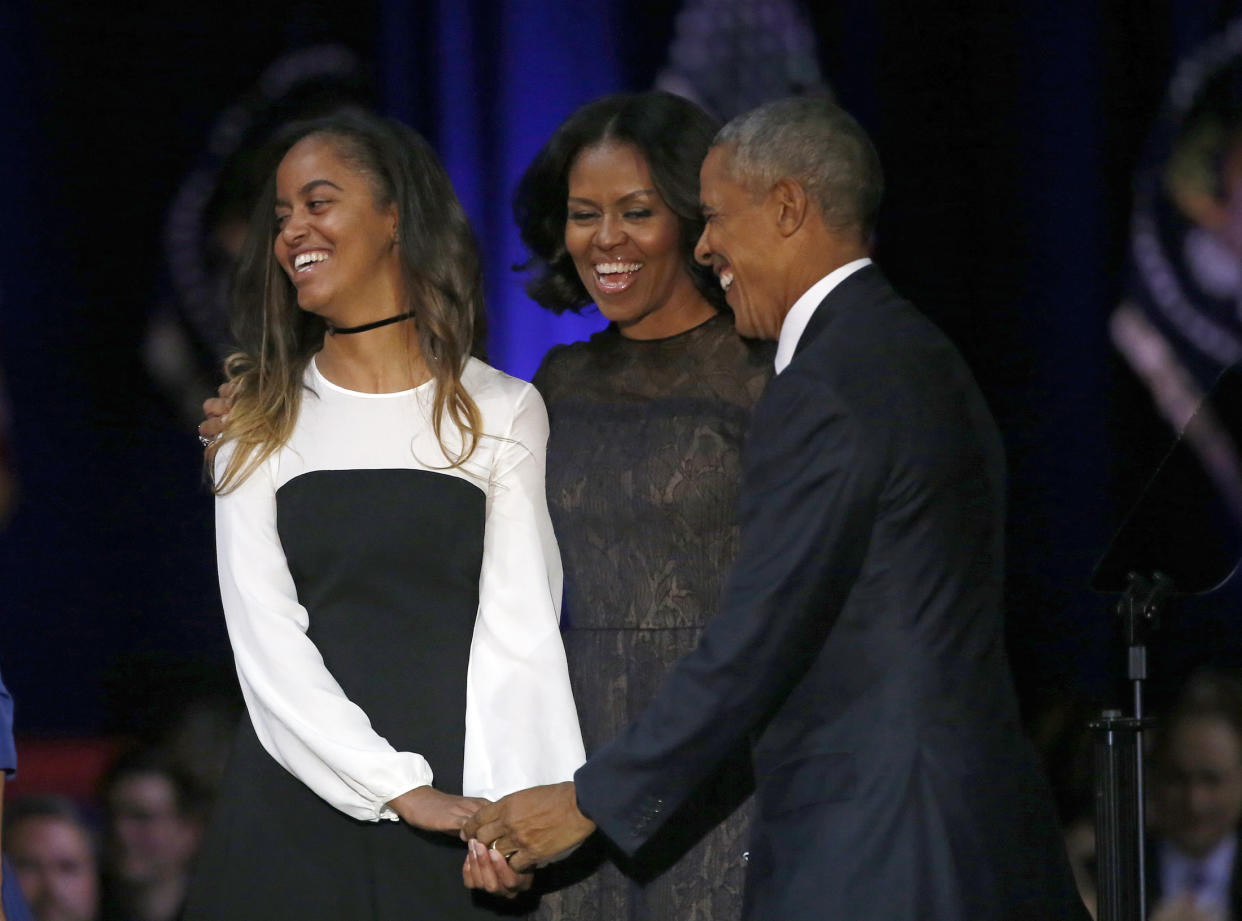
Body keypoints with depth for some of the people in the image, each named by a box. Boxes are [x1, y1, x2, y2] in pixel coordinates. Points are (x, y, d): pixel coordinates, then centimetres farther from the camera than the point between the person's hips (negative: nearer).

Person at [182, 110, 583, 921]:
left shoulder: (501, 413, 5)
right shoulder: (262, 426, 9)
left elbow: (517, 632, -5)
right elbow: (267, 642, -1)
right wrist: (400, 790, -14)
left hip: (457, 821, -1)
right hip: (296, 810, 2)